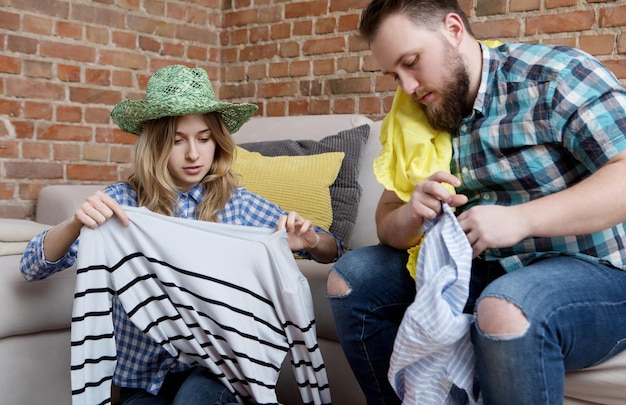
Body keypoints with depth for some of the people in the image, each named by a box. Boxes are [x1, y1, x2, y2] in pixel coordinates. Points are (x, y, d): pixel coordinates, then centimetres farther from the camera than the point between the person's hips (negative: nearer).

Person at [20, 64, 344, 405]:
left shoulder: (238, 204, -1)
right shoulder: (122, 200, -4)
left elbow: (332, 253, 7)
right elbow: (34, 267, -9)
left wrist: (309, 241, -18)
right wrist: (77, 222, -29)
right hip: (143, 375, 0)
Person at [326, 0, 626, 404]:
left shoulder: (554, 75, -13)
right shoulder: (425, 120, 6)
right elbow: (388, 226, 9)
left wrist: (519, 219, -28)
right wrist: (413, 215, -14)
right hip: (485, 272, 7)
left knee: (505, 309, -38)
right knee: (350, 278, 2)